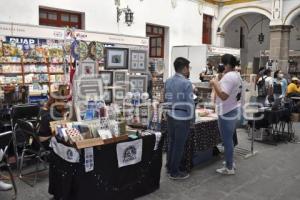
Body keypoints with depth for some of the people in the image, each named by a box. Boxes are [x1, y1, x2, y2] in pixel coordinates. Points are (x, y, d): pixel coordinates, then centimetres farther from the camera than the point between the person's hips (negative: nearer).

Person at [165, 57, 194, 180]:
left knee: (171, 142, 19)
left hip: (170, 116, 7)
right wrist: (191, 117, -3)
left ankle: (169, 167, 33)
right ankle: (174, 172, 15)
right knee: (179, 145, 4)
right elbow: (190, 103, -16)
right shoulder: (186, 83, -16)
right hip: (182, 117, -7)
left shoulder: (168, 81, 5)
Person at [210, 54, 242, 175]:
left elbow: (223, 96, -29)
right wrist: (218, 83, 11)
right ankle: (230, 162, 31)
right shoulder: (237, 75, 13)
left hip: (226, 113, -10)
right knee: (229, 139, 19)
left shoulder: (228, 76, -20)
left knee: (227, 140, -1)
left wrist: (215, 83, -20)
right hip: (233, 110, 10)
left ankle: (229, 168, 9)